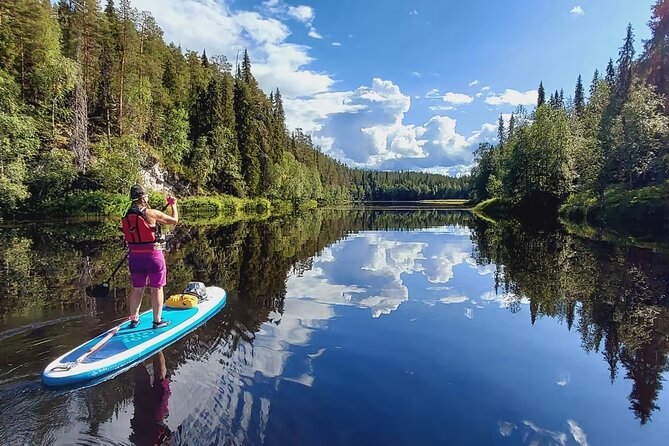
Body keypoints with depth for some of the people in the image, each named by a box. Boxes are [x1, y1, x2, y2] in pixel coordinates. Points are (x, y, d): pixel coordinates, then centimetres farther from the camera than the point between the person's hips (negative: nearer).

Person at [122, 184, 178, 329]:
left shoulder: (127, 217, 3)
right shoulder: (152, 213, -15)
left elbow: (128, 237, 10)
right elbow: (174, 220, -4)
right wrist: (173, 205, 10)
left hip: (135, 256, 6)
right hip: (153, 255, -6)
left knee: (137, 289, 16)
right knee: (156, 288, 5)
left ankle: (134, 320, 26)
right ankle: (157, 321, 11)